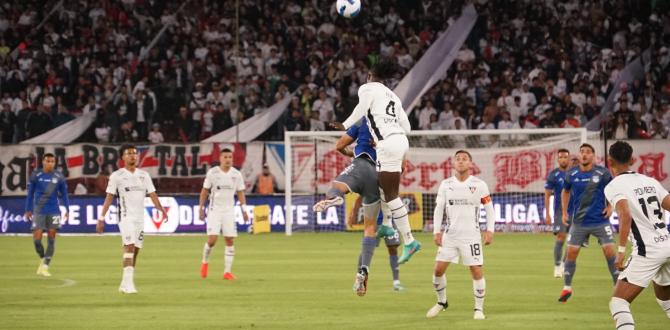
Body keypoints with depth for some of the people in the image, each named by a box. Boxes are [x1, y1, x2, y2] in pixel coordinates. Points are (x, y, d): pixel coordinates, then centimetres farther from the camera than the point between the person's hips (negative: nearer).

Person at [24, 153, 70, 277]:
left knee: (51, 239, -2)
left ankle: (45, 266, 4)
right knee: (37, 239, -6)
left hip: (53, 211, 1)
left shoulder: (59, 177, 0)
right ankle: (42, 259, 23)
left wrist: (67, 210, 3)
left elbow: (64, 194, 9)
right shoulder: (36, 176, -1)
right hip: (39, 211, 0)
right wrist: (28, 210, 7)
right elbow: (30, 194, 7)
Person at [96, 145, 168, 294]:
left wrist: (162, 210, -10)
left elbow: (152, 195, 6)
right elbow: (109, 197, -1)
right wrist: (101, 218, -5)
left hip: (140, 217, 5)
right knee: (130, 247, -19)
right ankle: (129, 283, -22)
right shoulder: (117, 175, -2)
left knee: (135, 251, 6)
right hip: (125, 216, -5)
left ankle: (124, 285, 14)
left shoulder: (144, 175, 10)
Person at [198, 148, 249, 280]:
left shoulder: (236, 174, 2)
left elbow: (240, 193, 8)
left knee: (230, 240, -2)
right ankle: (205, 262, 15)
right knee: (212, 239, -13)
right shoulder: (212, 173, -3)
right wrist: (201, 209, 1)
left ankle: (227, 271, 3)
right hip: (214, 210, -2)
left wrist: (244, 210, 0)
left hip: (229, 210, 2)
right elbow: (204, 191, 3)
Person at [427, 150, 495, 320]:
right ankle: (441, 302, 22)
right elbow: (438, 209, 7)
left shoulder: (479, 185, -3)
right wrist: (436, 231, -1)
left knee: (477, 271, -7)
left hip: (471, 235, -3)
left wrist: (490, 230, -7)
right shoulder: (446, 184, 3)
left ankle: (479, 309, 5)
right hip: (450, 235, 3)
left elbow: (489, 208, 1)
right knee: (438, 269, 0)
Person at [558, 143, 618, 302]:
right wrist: (564, 212, 9)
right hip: (578, 222, 2)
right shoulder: (571, 174, -3)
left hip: (600, 220, -2)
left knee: (610, 251, -8)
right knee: (571, 252, 1)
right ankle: (567, 288, 15)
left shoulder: (602, 173, -9)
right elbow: (565, 191, 15)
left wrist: (610, 207, -4)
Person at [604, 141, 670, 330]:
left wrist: (621, 250, -21)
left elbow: (625, 215, -22)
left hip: (647, 251, -7)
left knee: (618, 303, -5)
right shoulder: (650, 181, 15)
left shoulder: (613, 187, -5)